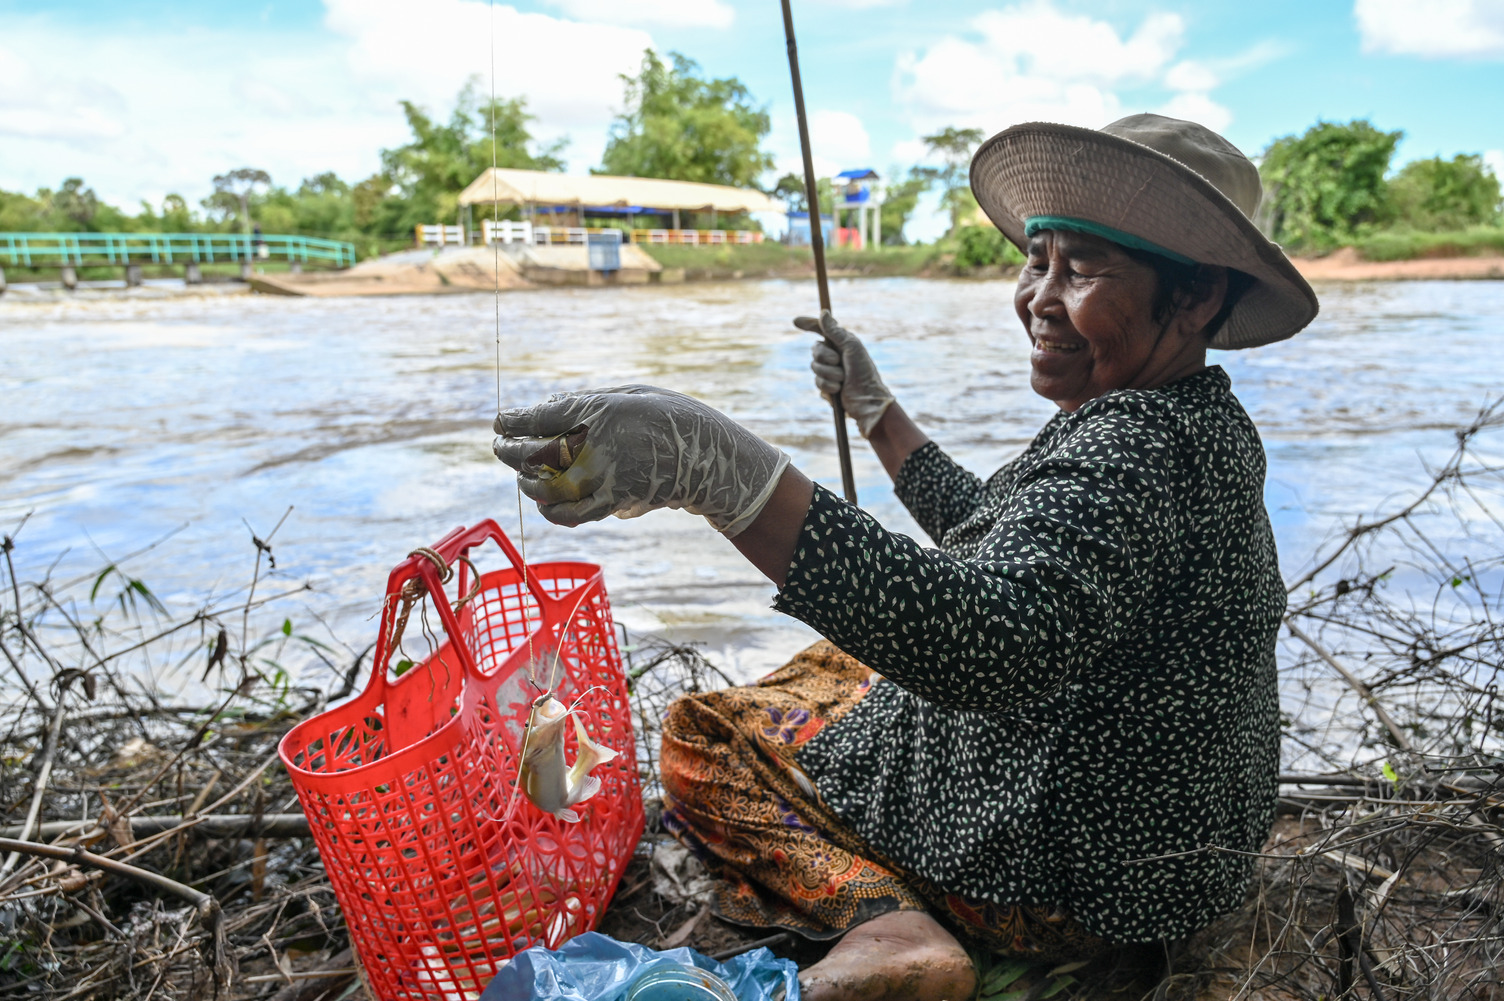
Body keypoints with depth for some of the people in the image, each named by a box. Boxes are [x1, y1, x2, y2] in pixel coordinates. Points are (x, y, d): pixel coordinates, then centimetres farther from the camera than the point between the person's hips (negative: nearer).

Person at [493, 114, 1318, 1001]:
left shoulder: (1140, 452, -30)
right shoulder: (1191, 420, 4)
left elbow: (996, 641, -47)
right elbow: (996, 537, 15)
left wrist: (722, 472, -55)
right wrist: (875, 411, 18)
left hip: (1073, 882, -10)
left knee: (704, 733, 1)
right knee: (840, 659, 27)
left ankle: (883, 921, -10)